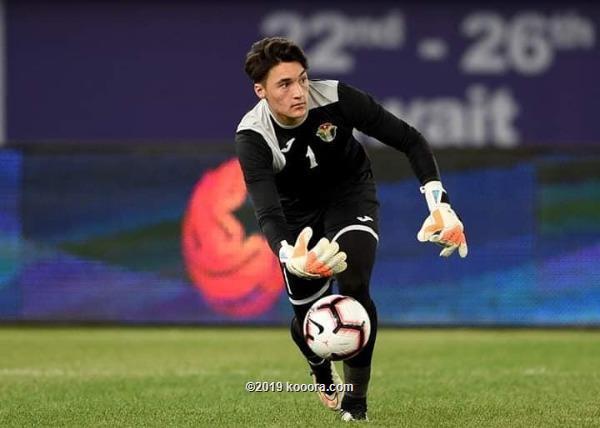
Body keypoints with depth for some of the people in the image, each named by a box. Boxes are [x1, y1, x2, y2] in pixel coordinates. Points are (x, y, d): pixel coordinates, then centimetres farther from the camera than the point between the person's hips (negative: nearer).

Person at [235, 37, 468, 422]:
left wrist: (440, 205, -32)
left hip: (350, 195, 0)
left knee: (353, 286, -23)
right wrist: (289, 256, -65)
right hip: (299, 211, 1)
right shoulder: (252, 137, -32)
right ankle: (322, 373, 39)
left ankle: (356, 399, -3)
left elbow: (410, 140, -20)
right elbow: (267, 212, -42)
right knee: (308, 315, 0)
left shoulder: (335, 98, -30)